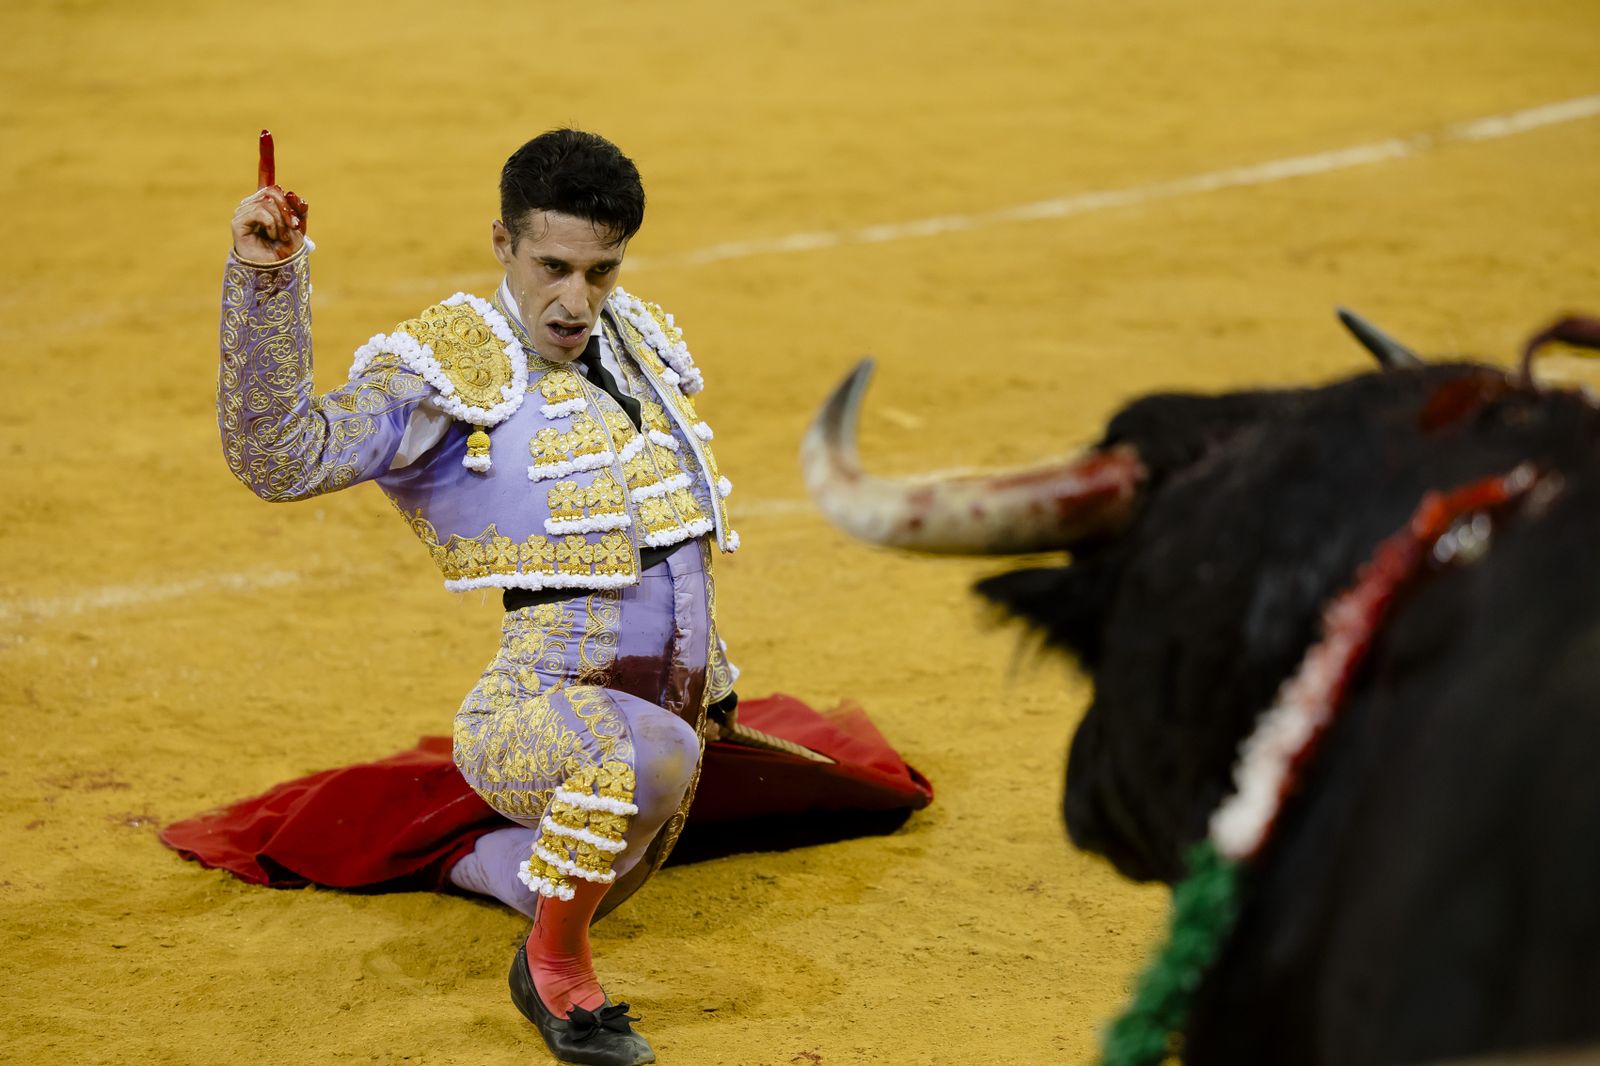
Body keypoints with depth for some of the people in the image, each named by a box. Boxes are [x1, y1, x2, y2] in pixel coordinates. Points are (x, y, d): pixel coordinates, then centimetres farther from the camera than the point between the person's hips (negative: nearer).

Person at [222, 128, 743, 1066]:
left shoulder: (644, 340, 9)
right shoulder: (446, 369, -13)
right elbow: (278, 455, -27)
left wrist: (708, 673, 30)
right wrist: (266, 282, -37)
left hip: (668, 699, 8)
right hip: (533, 711, -8)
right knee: (645, 753, -40)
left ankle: (462, 853, 59)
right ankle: (555, 971, -13)